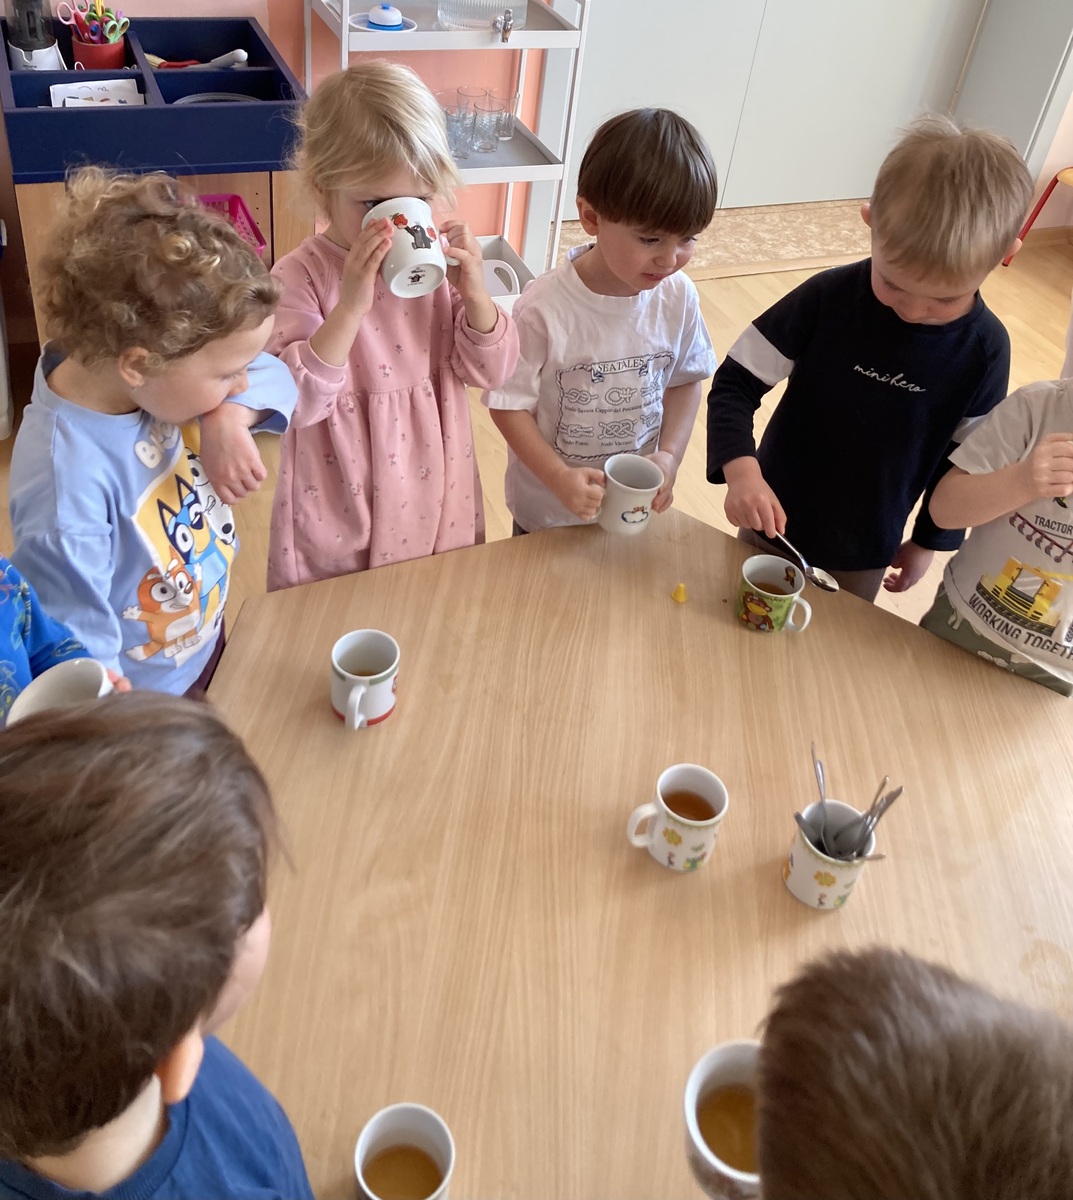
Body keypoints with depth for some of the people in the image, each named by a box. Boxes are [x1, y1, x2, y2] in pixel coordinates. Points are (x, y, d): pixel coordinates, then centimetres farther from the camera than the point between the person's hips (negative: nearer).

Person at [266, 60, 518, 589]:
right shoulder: (299, 277, -16)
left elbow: (492, 372, -3)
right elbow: (295, 402, -26)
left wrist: (475, 294, -21)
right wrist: (351, 306, -35)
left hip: (436, 500, 4)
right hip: (337, 522, -3)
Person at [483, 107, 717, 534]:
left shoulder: (678, 296, -14)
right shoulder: (545, 309, -27)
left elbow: (685, 381, 0)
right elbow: (509, 403, -18)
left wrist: (670, 455, -14)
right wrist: (558, 477, -29)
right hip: (548, 512, -3)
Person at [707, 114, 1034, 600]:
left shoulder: (984, 348, -14)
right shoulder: (827, 298, -21)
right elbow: (735, 383, -19)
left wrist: (929, 540, 5)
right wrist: (741, 469, -35)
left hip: (868, 550, 1)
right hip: (775, 519, 0)